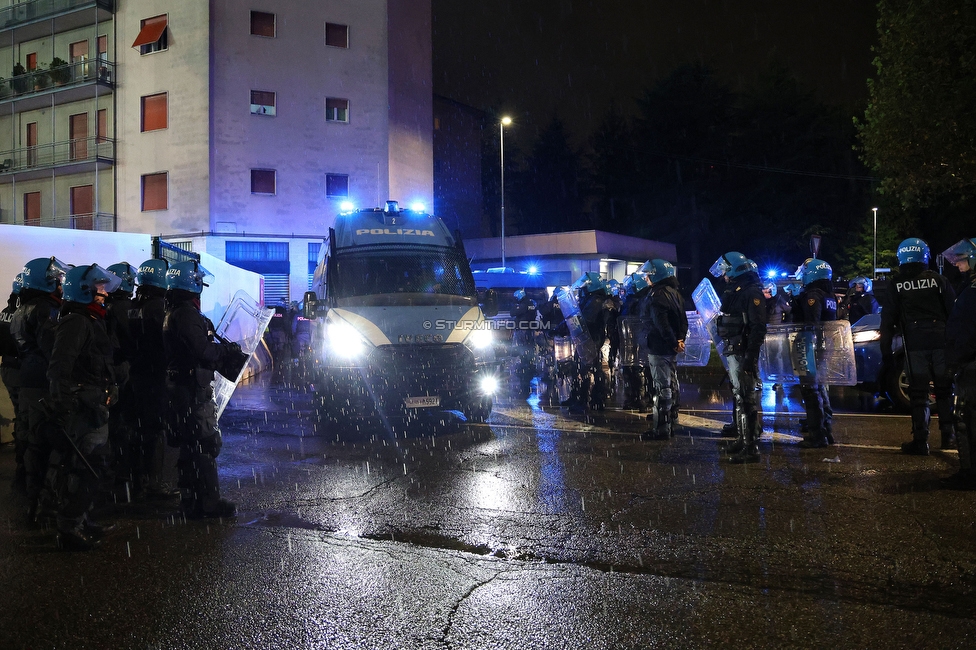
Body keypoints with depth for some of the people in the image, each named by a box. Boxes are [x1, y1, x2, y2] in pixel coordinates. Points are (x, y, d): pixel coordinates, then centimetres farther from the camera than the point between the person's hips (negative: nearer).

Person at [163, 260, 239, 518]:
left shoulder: (172, 312, 17)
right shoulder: (186, 313, -16)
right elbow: (203, 350, -21)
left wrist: (219, 355, 14)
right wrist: (228, 349, -6)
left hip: (179, 386, 10)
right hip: (194, 388, -10)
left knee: (190, 445, 15)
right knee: (206, 444, -5)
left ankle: (190, 501, 21)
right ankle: (209, 502, -1)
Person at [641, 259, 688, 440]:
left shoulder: (657, 295, -17)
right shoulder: (675, 293, 13)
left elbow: (662, 324, -25)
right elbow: (683, 319, 12)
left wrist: (673, 342, -19)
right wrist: (680, 339, 3)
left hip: (659, 348, -10)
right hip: (671, 349, 10)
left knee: (662, 388, -7)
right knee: (671, 385, 18)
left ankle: (661, 429, -5)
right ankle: (670, 424, 29)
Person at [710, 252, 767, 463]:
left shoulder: (752, 292, -13)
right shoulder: (734, 293, 17)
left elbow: (758, 327, -20)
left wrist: (751, 356, -24)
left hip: (745, 353, -10)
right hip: (733, 351, 10)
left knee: (747, 398, -10)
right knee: (739, 397, 17)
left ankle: (751, 448, -8)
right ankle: (743, 439, 28)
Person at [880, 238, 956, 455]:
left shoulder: (896, 285, 3)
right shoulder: (937, 280, 3)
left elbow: (887, 320, 2)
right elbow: (954, 311, 3)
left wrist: (886, 352, 5)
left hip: (914, 345, -1)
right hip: (940, 341, 1)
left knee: (918, 393, 3)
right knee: (944, 389, 14)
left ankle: (921, 440, 0)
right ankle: (948, 434, 17)